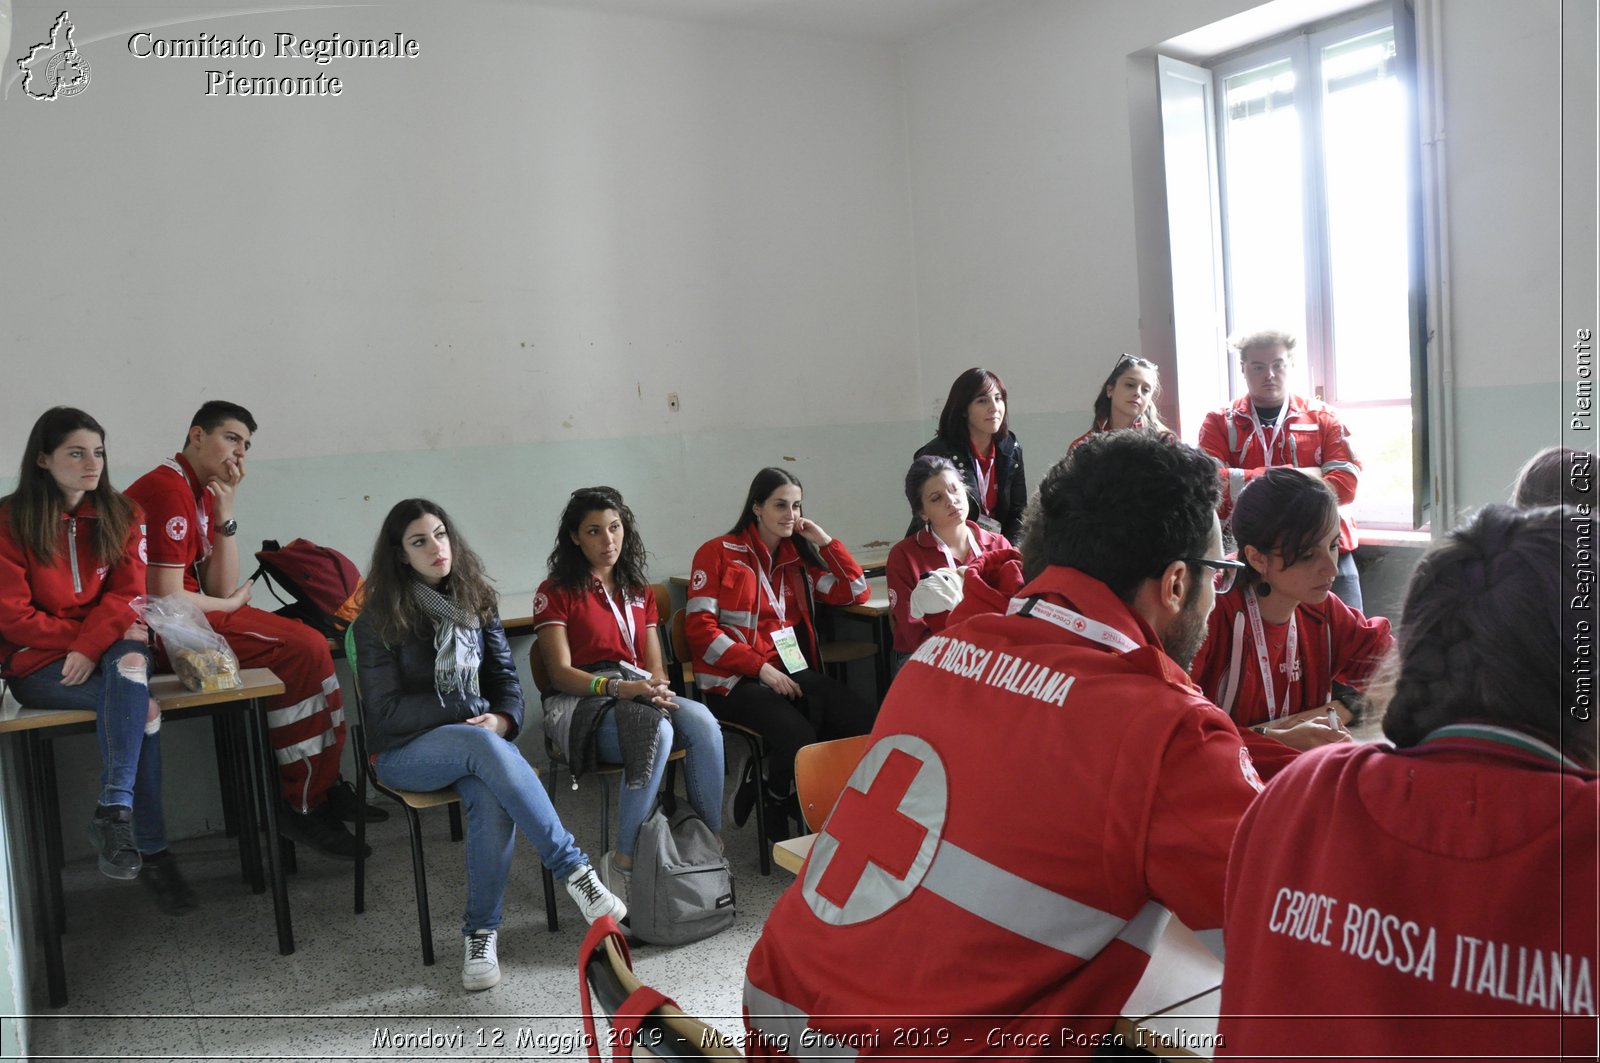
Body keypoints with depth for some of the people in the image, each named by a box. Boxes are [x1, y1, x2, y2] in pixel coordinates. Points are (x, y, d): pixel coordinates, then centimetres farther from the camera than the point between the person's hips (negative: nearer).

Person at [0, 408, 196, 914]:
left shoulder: (120, 514, 7)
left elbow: (126, 594, -1)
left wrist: (94, 646, -18)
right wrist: (78, 639, -15)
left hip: (109, 649, 3)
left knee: (129, 664, -34)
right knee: (140, 705, -30)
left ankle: (114, 811, -32)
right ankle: (150, 851, -27)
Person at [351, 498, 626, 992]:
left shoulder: (475, 599, 9)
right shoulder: (379, 619, -3)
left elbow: (504, 674, 10)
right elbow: (386, 710, -6)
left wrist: (503, 718, -13)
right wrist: (472, 719, -14)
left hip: (479, 737, 3)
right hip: (406, 751, -3)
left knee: (493, 798, -33)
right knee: (486, 746, -37)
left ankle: (482, 932, -20)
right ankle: (574, 870, -34)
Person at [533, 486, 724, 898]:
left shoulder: (640, 593, 22)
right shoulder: (556, 592, 5)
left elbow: (655, 666, 16)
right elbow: (561, 672, -5)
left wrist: (658, 688, -9)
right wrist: (618, 688, -22)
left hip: (639, 695, 5)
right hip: (581, 701, -5)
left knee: (703, 722, -29)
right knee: (658, 731, -37)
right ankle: (623, 861, -29)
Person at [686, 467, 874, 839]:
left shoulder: (798, 557, 17)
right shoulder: (719, 553, 3)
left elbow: (855, 592, 13)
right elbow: (700, 627, -6)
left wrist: (824, 540, 7)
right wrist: (761, 668, -15)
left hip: (791, 671, 5)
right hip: (734, 680, -5)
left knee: (863, 720, -23)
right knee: (798, 737, -33)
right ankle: (776, 806, 0)